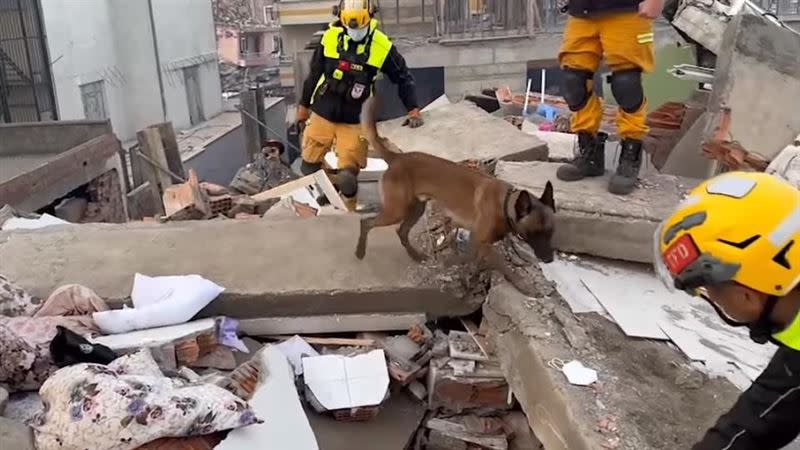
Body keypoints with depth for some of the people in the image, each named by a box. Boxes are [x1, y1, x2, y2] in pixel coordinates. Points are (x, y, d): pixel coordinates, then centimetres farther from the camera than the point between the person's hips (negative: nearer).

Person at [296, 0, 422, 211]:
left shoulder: (382, 46, -11)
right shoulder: (330, 37, -6)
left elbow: (403, 78, 0)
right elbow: (314, 73, 7)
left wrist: (413, 110, -10)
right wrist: (304, 105, 15)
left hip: (353, 120, -2)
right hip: (322, 114, 2)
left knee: (347, 175, -5)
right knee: (310, 165, 11)